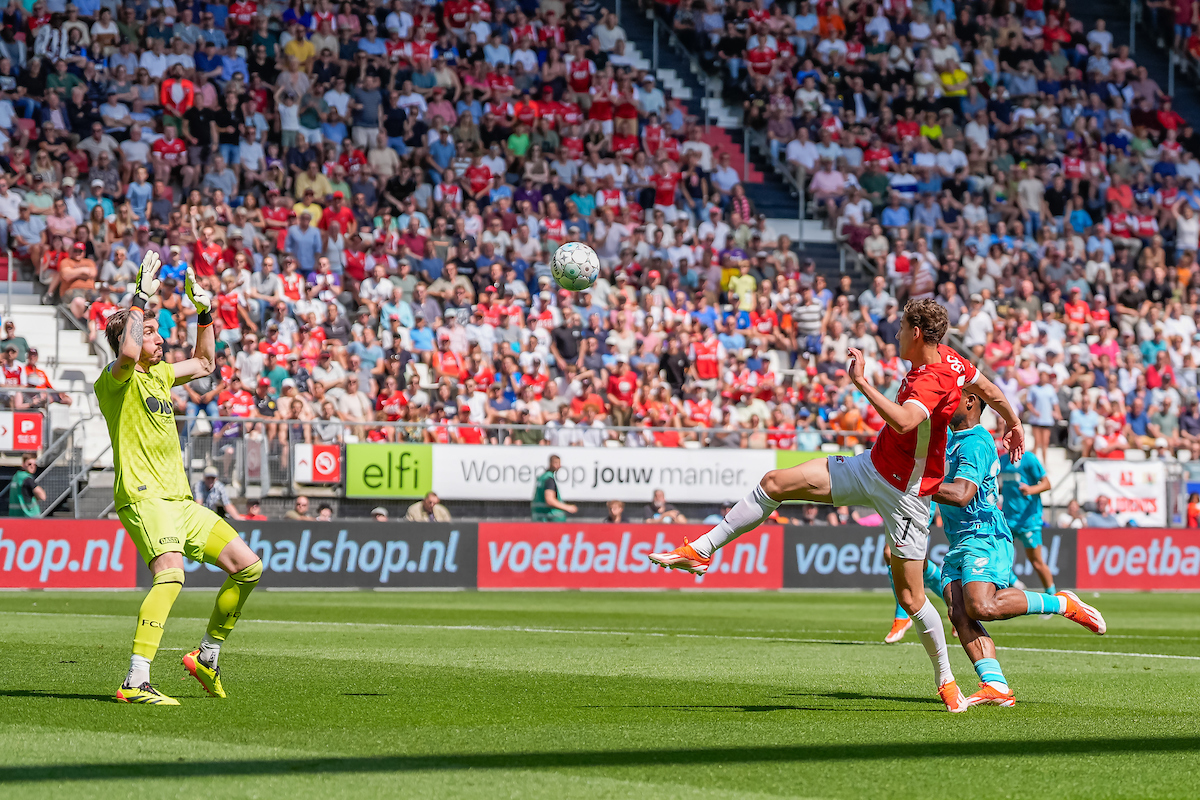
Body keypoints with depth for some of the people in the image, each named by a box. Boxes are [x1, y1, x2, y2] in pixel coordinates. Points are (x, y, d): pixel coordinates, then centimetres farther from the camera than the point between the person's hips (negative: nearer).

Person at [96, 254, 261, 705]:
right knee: (170, 574, -32)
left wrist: (204, 312, 25)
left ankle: (206, 657, 22)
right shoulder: (116, 380, -7)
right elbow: (128, 352, -32)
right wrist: (142, 296, -23)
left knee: (248, 567, 8)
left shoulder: (158, 375, 18)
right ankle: (136, 683, -38)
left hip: (179, 500, 9)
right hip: (143, 498, -9)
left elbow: (204, 364, 36)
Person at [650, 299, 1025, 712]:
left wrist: (862, 382, -42)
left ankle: (946, 681, 14)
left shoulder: (933, 379, -28)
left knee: (910, 597, -4)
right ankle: (700, 551, 6)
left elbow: (903, 422, -47)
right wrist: (1013, 423, 32)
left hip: (904, 492, -9)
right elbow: (988, 387, 16)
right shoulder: (946, 358, 0)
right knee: (775, 483, -1)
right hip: (871, 466, 9)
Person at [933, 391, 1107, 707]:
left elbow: (961, 494, -26)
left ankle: (1063, 604, -9)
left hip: (984, 537, -9)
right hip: (959, 543, 10)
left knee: (981, 606, -29)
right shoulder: (953, 439, 19)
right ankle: (996, 686, -24)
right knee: (959, 614, -13)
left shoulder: (975, 444, -12)